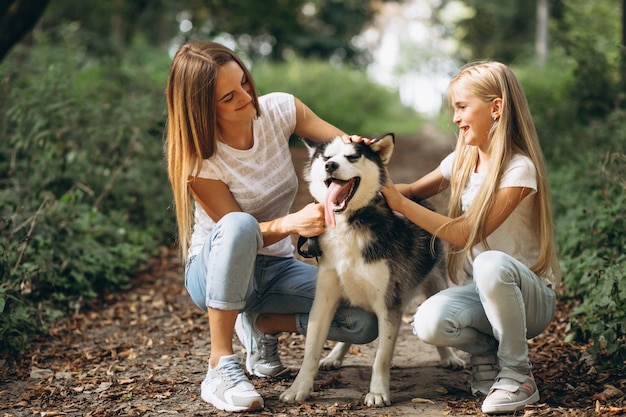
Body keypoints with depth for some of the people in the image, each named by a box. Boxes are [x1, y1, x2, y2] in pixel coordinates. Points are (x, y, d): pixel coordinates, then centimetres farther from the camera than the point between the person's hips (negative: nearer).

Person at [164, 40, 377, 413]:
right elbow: (238, 230, -21)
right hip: (216, 270, -4)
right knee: (239, 226, -41)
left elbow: (348, 145, -7)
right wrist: (292, 223, -41)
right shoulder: (199, 159, -21)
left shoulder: (279, 109, -10)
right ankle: (220, 367, -30)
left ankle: (262, 323, 7)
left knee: (365, 323, -18)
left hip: (278, 266, 4)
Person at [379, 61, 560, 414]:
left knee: (491, 264, -40)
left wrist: (399, 202, -21)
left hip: (530, 294, -4)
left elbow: (465, 234, -21)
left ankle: (518, 376, -18)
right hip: (480, 291, 5)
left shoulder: (520, 169, -17)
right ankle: (487, 350, 5)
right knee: (428, 324, -29)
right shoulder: (462, 160, 4)